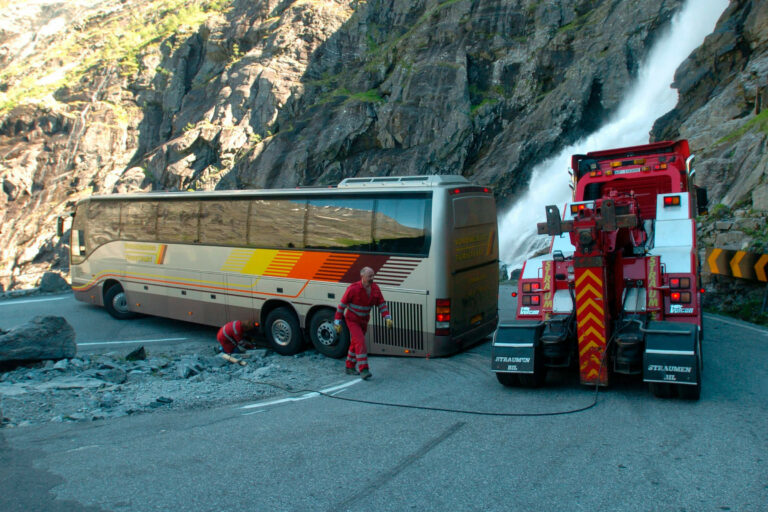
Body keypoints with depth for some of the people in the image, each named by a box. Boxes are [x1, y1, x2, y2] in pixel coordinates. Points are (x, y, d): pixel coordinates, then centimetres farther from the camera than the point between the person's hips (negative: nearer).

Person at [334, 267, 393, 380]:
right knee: (360, 342, -18)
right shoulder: (353, 289, -23)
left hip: (364, 320, 6)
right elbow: (342, 305, -16)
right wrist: (337, 322, -16)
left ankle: (349, 367, 30)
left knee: (355, 343, 16)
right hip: (352, 320, -6)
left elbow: (382, 304, -2)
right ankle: (364, 370, -17)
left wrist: (387, 318, -16)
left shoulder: (375, 288, -7)